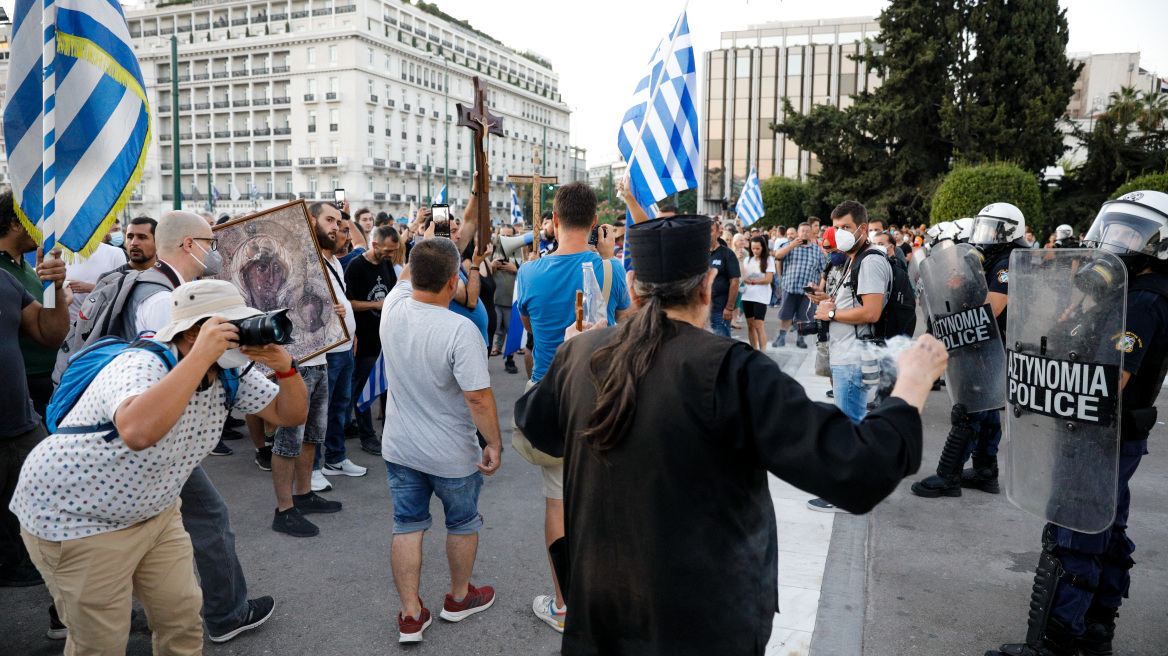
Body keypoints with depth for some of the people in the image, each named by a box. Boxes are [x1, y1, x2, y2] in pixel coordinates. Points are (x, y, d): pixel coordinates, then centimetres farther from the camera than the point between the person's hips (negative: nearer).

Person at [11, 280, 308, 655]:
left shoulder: (230, 375, -8)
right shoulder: (142, 366, -31)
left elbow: (290, 414, -4)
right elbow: (138, 432, -53)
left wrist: (285, 367, -24)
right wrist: (201, 356, -48)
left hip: (155, 509, 7)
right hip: (75, 516, -7)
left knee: (183, 617, 9)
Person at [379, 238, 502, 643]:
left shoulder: (394, 308, -11)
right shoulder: (460, 329, -27)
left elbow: (408, 275, 14)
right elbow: (478, 398, -27)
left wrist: (428, 248, 19)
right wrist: (494, 444, -15)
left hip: (399, 447, 5)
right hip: (451, 455, -4)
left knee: (407, 526, 15)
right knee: (463, 524, 19)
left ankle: (410, 616, 24)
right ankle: (459, 598, 38)